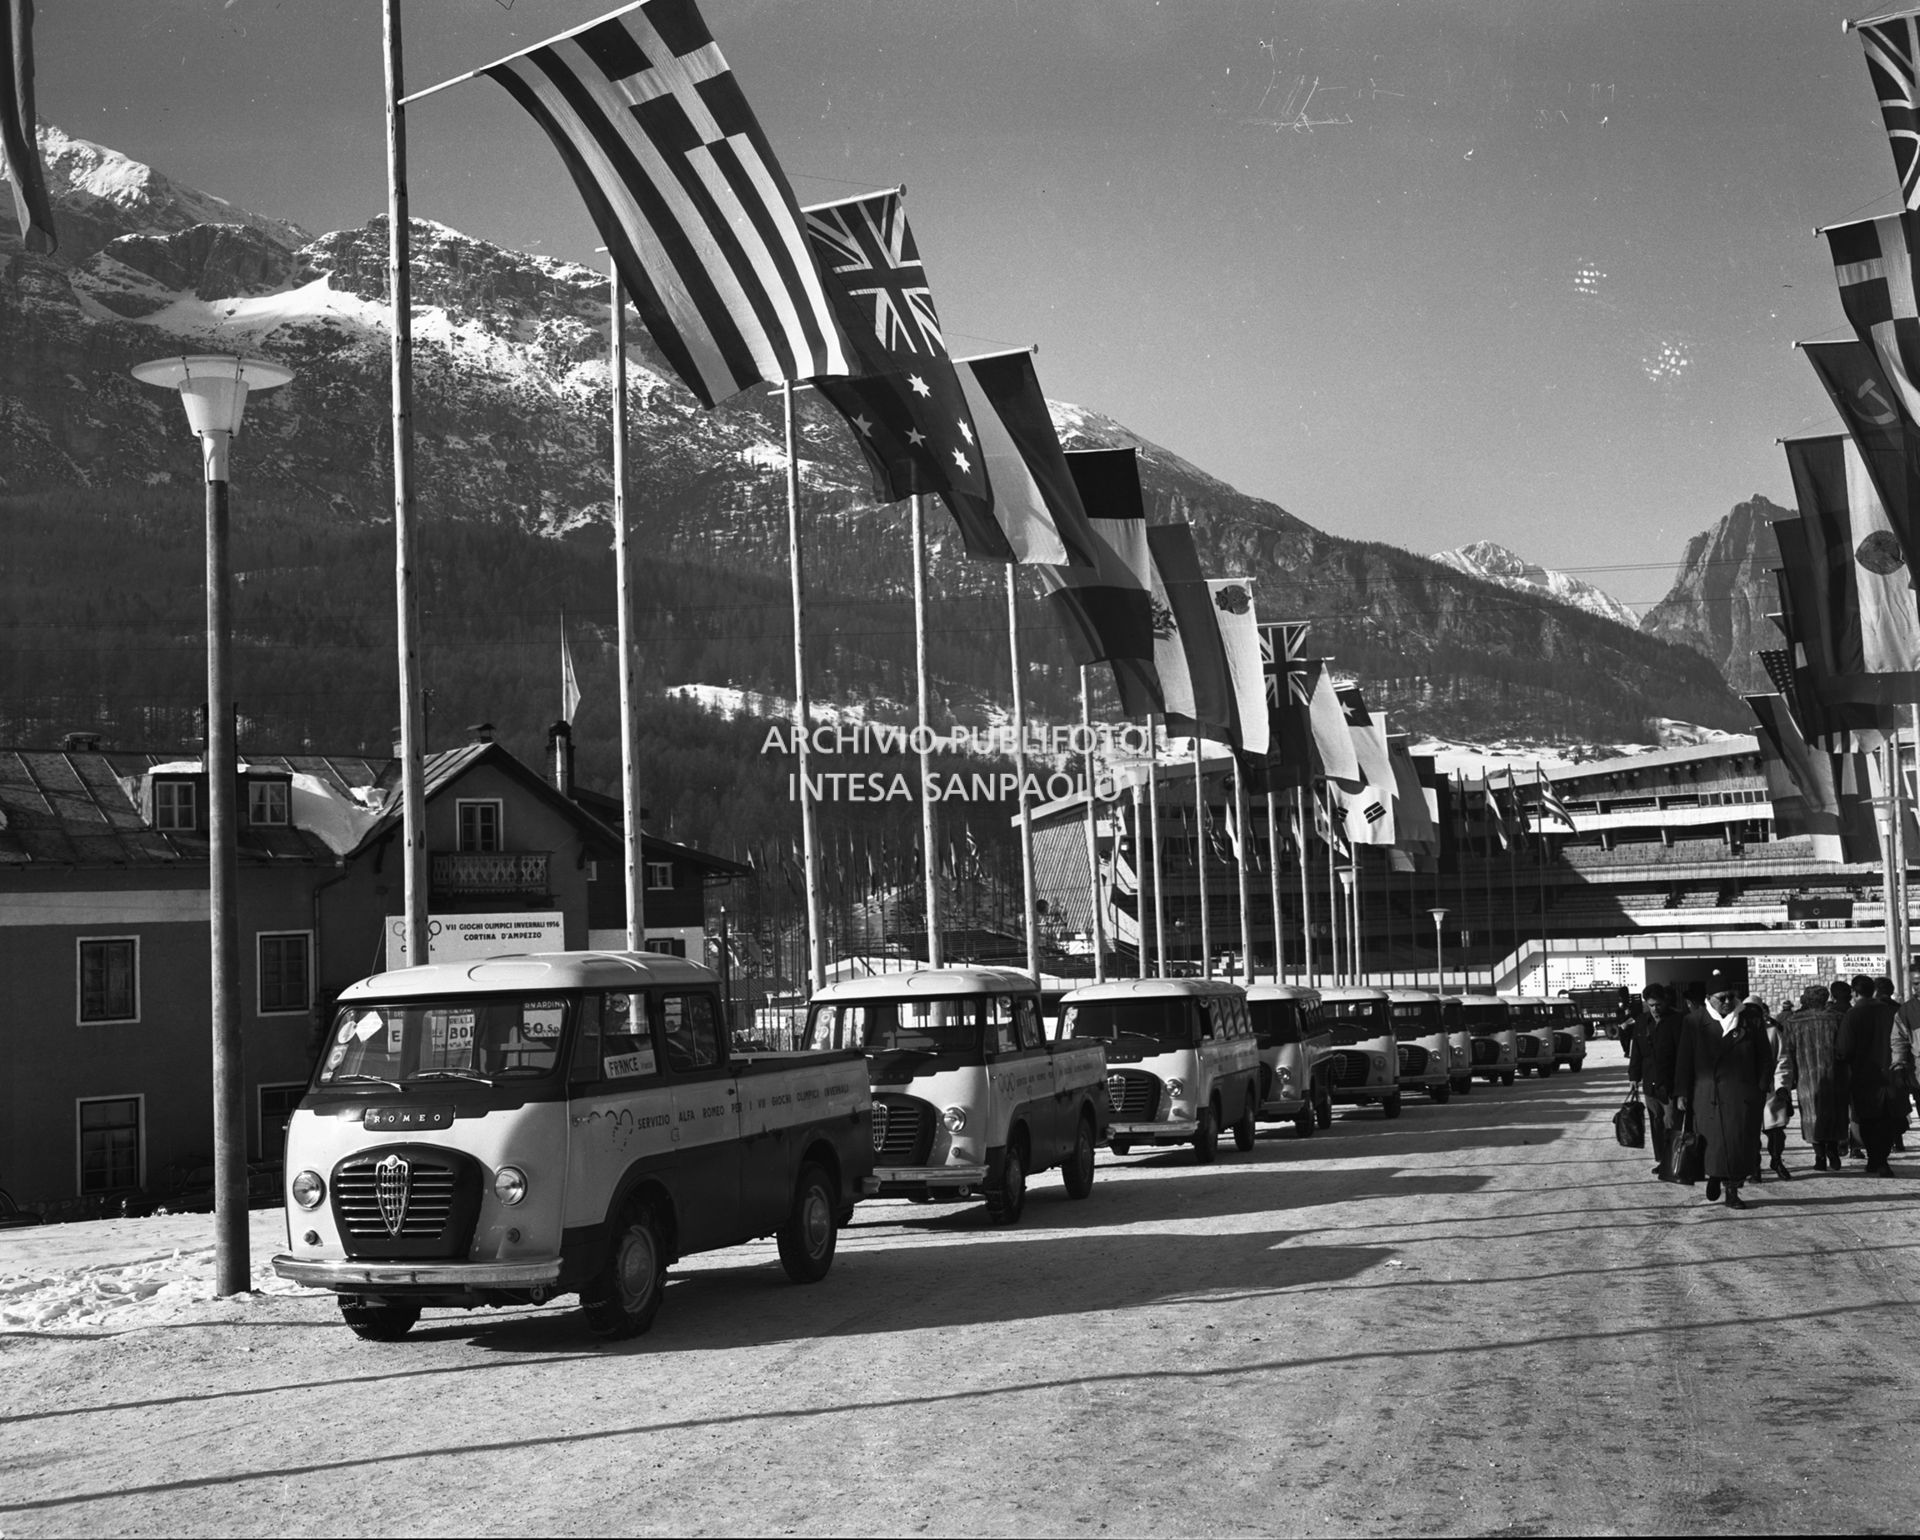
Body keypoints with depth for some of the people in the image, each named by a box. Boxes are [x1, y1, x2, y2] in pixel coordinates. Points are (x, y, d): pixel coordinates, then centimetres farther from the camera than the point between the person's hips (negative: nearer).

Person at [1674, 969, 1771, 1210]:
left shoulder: (1751, 1019, 4)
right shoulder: (1694, 1022, 2)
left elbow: (1764, 1057, 8)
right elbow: (1684, 1061, 5)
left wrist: (1762, 1089, 3)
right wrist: (1682, 1093, 2)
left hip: (1743, 1095, 1)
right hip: (1709, 1095, -1)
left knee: (1742, 1142, -1)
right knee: (1717, 1141, -5)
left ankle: (1732, 1190, 8)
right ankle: (1714, 1176, 19)